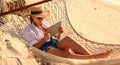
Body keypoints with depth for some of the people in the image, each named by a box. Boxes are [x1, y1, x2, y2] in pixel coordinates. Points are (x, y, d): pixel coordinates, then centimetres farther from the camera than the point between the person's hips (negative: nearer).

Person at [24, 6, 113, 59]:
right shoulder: (28, 30, 3)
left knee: (67, 39, -31)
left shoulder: (45, 23, 19)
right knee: (66, 54, -35)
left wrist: (59, 33, -5)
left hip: (56, 44, 5)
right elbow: (35, 46, -6)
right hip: (45, 49, -5)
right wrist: (44, 39, -23)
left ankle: (90, 56, -41)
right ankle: (95, 57, -48)